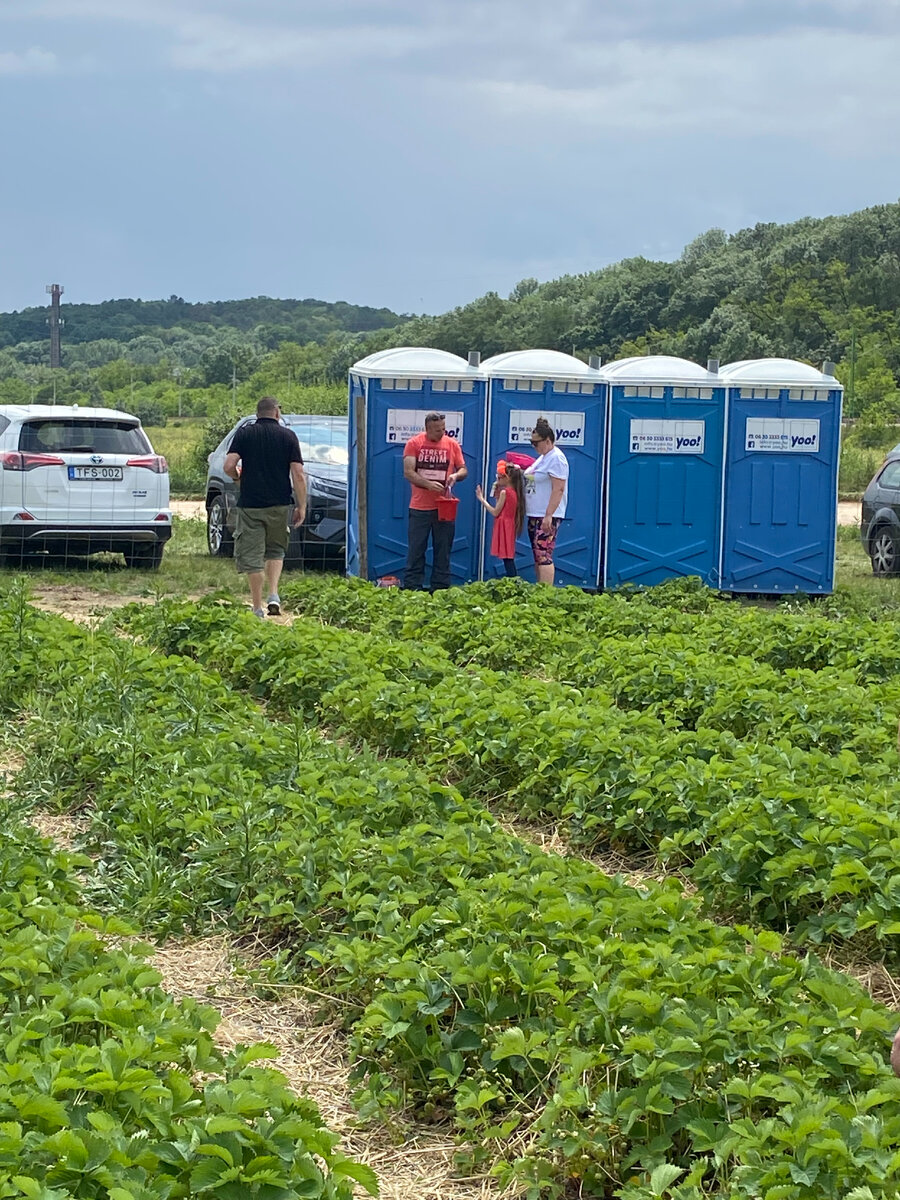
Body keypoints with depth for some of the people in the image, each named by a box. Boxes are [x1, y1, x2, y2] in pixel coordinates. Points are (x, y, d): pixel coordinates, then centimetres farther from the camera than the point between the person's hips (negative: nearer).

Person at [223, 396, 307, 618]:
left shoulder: (244, 434, 1)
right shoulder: (288, 436, 1)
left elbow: (229, 466, -9)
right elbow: (298, 475, -4)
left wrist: (238, 477, 13)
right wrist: (302, 506, 2)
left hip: (250, 504, -1)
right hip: (280, 504, 1)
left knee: (252, 557, 4)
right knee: (276, 550, 20)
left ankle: (257, 608, 3)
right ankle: (274, 595, 2)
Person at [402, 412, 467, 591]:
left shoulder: (452, 444, 7)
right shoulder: (414, 444, -1)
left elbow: (463, 469, 13)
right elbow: (408, 472, -8)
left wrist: (456, 475, -11)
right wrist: (428, 484, -22)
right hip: (419, 507, -2)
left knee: (443, 550, 4)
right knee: (416, 549, 0)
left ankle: (440, 588, 9)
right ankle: (412, 589, 4)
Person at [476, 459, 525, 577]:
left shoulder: (504, 492, -14)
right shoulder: (514, 492, 11)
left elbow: (495, 512, -11)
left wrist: (482, 499, -5)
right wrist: (498, 495, 18)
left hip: (504, 527, -9)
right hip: (510, 527, 9)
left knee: (507, 559, -10)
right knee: (509, 559, 10)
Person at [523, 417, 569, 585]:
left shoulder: (556, 458, -14)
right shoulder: (543, 458, 17)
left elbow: (558, 489, -21)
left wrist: (548, 515, -25)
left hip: (547, 516, -10)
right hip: (534, 515, 10)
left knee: (543, 556, -15)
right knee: (537, 557, 11)